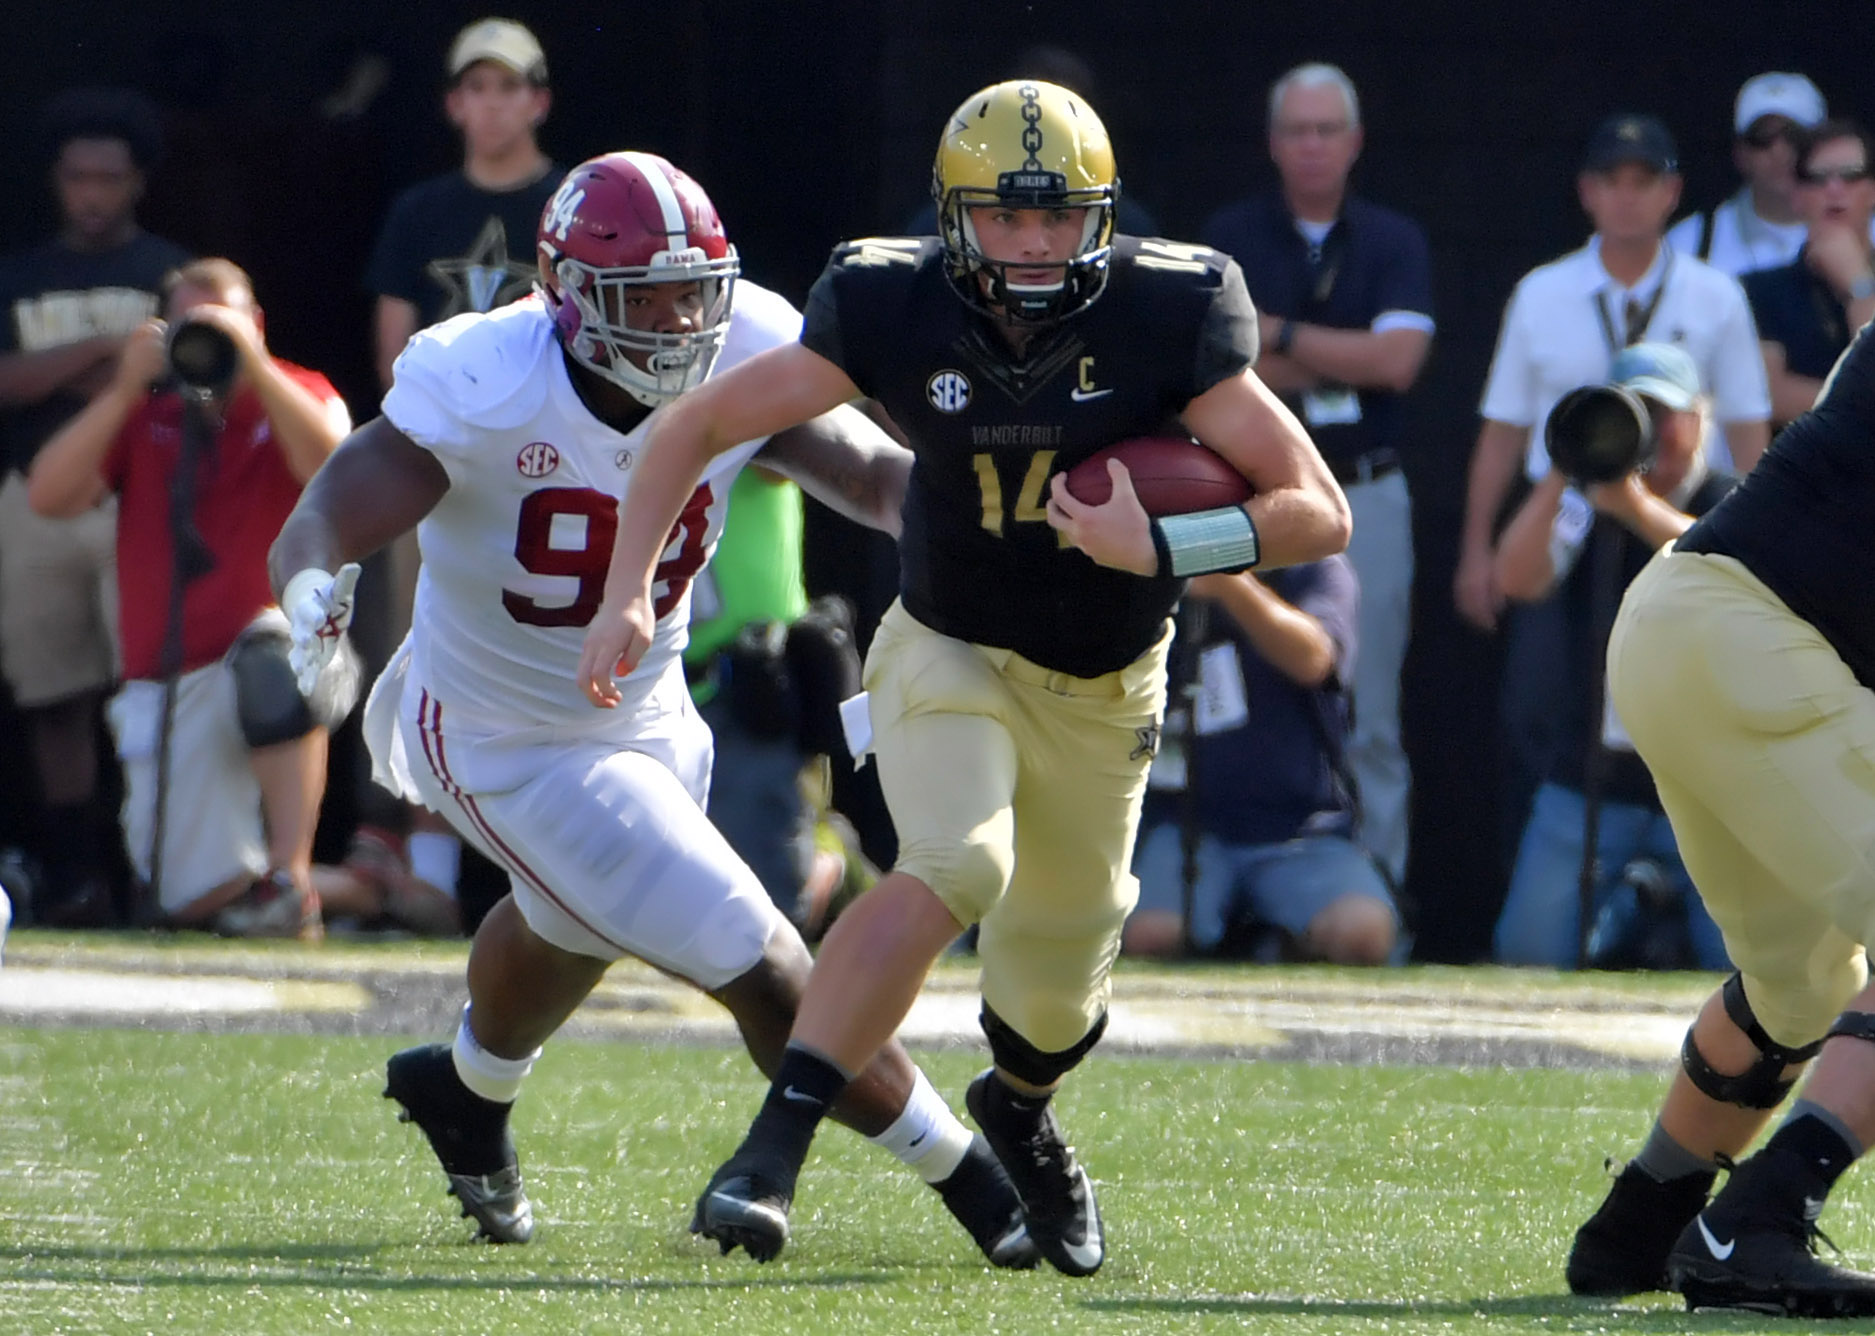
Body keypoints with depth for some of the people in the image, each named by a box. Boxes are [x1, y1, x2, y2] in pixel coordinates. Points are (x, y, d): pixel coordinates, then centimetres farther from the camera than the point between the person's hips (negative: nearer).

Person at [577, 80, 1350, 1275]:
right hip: (951, 652, -2)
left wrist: (1156, 549, -36)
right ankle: (775, 1147, -31)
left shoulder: (1165, 317, -22)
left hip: (1103, 691, 2)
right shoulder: (898, 310, -20)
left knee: (1055, 995, 15)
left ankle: (1019, 1106, 52)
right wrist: (628, 590, -21)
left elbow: (1321, 513, -22)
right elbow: (697, 426, -10)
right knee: (957, 867, -31)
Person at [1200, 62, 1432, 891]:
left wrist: (1280, 336, -6)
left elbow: (1398, 360, -7)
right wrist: (1348, 362, -7)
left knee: (1368, 713, -1)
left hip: (1366, 496, 0)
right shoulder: (1230, 238, 6)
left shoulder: (1393, 242, 7)